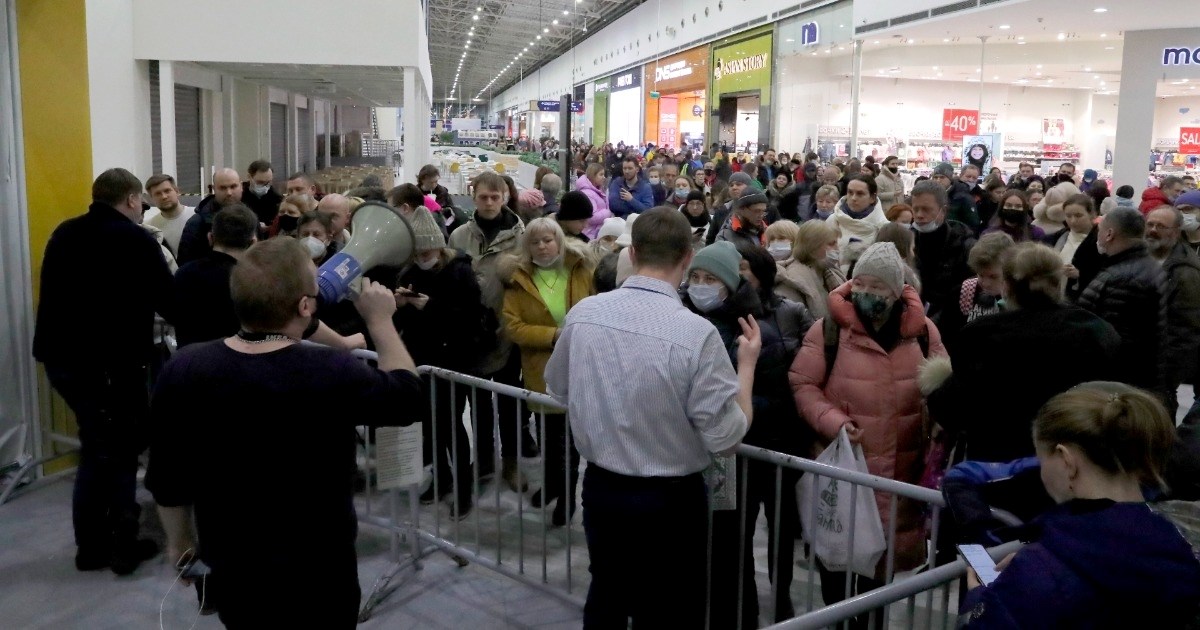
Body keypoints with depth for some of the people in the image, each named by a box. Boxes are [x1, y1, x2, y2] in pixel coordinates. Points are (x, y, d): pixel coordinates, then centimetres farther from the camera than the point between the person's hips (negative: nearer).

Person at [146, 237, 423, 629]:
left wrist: (179, 541, 14)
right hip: (317, 580, -3)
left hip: (230, 574, 4)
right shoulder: (331, 375, -26)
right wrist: (380, 320, 3)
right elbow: (408, 397, -7)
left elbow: (167, 479, -3)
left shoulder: (182, 371, -15)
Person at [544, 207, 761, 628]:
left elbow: (558, 390, 9)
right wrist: (747, 364, -5)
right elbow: (727, 437, -17)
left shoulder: (582, 314, -8)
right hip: (671, 499, -4)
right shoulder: (696, 332, -23)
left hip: (600, 488, 5)